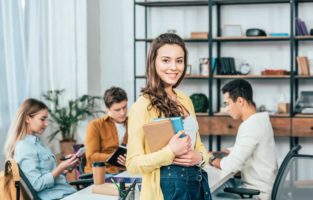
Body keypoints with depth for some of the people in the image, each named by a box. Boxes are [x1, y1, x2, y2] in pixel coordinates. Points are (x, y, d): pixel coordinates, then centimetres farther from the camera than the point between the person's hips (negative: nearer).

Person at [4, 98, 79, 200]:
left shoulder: (36, 141, 14)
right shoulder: (24, 147, -15)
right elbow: (37, 184, -19)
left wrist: (64, 166, 6)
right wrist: (61, 168, -18)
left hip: (63, 192, 9)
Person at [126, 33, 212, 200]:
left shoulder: (185, 101, 7)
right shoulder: (143, 106, -12)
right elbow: (132, 164, -15)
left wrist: (199, 157, -5)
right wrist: (170, 152, -25)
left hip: (197, 184, 6)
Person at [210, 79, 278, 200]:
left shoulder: (251, 126, -22)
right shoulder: (259, 120, 9)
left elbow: (232, 165, -26)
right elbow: (240, 151, 18)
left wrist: (212, 160, -8)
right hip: (263, 187, 8)